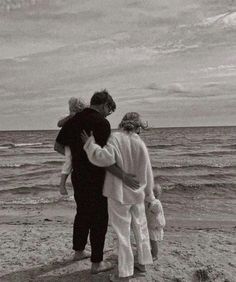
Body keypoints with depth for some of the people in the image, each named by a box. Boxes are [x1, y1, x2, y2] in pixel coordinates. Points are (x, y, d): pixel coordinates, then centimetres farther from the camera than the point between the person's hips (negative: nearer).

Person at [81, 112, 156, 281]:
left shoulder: (115, 138, -16)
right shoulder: (140, 144, -4)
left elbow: (105, 158, -33)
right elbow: (147, 173, 2)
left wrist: (90, 144, -18)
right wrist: (149, 194, 14)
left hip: (119, 193, -4)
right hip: (137, 193, 4)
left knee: (123, 232, 4)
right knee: (140, 227, 20)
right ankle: (142, 262, 34)